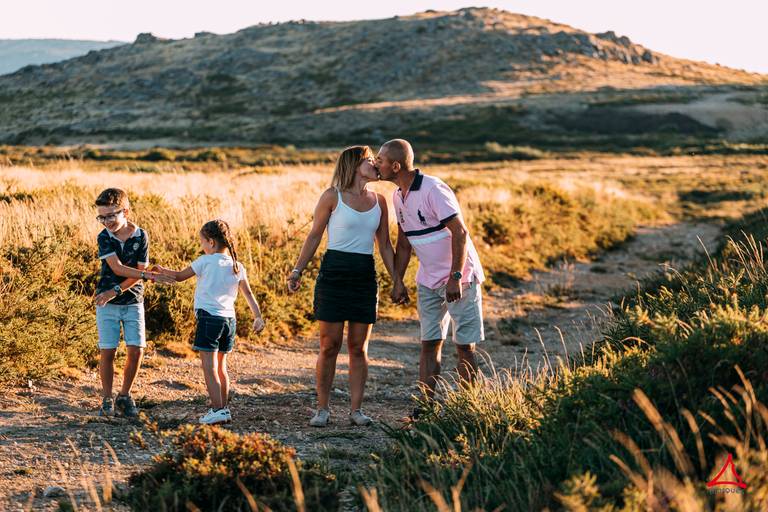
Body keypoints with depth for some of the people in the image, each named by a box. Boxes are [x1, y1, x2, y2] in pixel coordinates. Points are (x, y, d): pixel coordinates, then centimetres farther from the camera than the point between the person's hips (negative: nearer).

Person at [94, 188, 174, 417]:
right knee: (107, 351, -2)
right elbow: (118, 268, -20)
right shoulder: (104, 238, -9)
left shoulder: (141, 236, -6)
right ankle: (107, 399, 12)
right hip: (107, 303, -1)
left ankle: (124, 396, 14)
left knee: (136, 351, -4)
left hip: (133, 302, 1)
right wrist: (151, 275, -27)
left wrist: (115, 291, -19)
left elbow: (138, 274, -8)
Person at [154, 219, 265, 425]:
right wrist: (258, 317, 2)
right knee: (220, 367, 17)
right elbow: (248, 294, 4)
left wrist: (162, 270, 22)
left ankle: (217, 410, -11)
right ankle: (224, 408, 21)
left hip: (209, 317, -6)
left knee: (209, 367, -5)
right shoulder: (237, 266, 8)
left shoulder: (205, 261, -6)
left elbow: (180, 276, 5)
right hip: (229, 319, 6)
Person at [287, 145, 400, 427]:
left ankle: (356, 410, 9)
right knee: (330, 345, -2)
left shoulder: (379, 200, 10)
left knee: (359, 347, 4)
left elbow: (385, 245, 14)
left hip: (365, 277, 4)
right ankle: (322, 409, 8)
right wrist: (297, 270, -5)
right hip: (334, 274, -4)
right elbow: (314, 236, 2)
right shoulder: (332, 197, -2)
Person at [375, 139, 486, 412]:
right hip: (429, 281, 8)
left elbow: (460, 233, -22)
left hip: (460, 278, -8)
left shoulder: (433, 190, -19)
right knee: (429, 343, 5)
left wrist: (455, 278, -25)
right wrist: (398, 281, 12)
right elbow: (403, 243, 16)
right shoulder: (398, 196, 6)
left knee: (464, 346, -2)